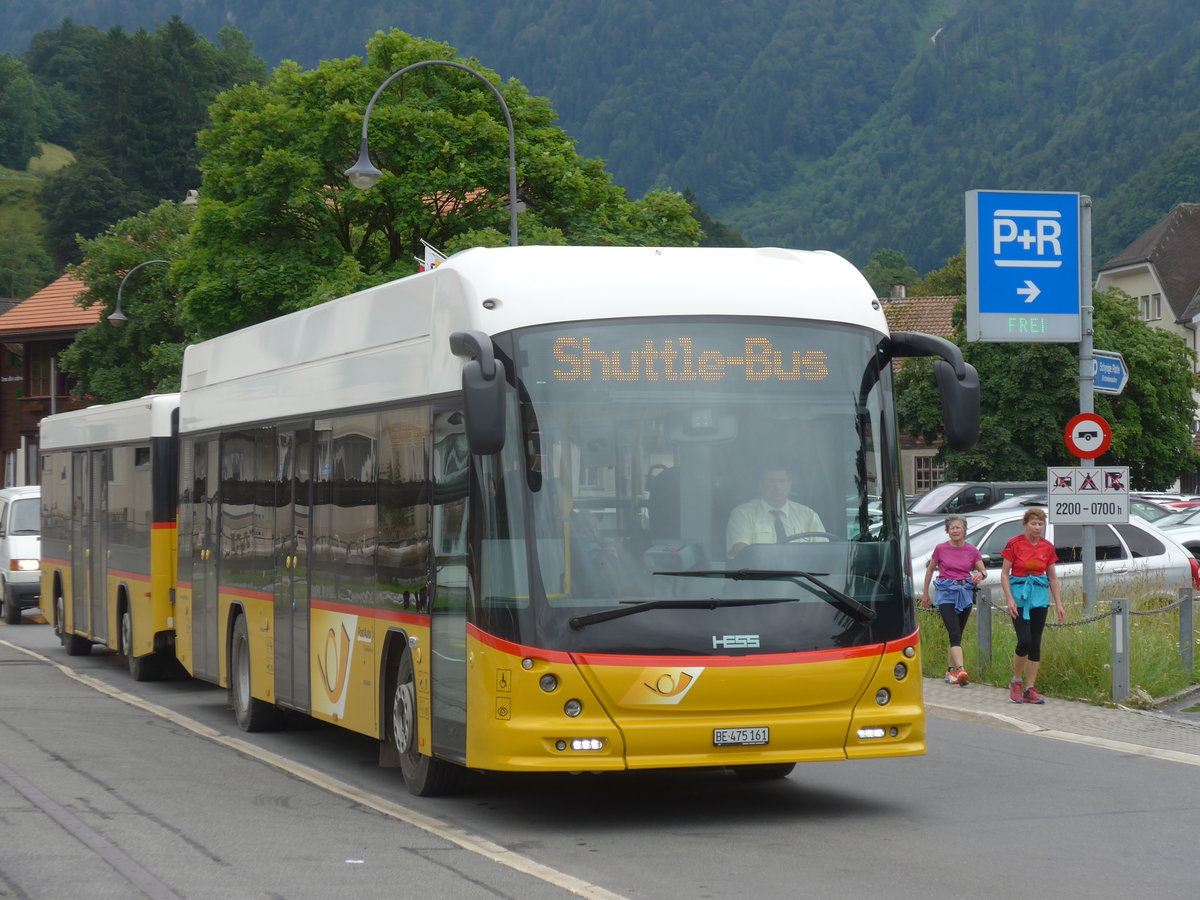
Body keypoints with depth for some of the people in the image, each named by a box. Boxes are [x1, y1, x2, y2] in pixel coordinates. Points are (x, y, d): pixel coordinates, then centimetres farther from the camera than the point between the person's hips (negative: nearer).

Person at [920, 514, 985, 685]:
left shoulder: (972, 550, 4)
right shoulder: (941, 549, 0)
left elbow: (984, 571, 5)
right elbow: (930, 570, 11)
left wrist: (980, 575, -20)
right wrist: (925, 594, 15)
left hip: (965, 593, 3)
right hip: (946, 592, -3)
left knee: (957, 634, 9)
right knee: (954, 634, -15)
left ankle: (951, 670, 21)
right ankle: (961, 671, -26)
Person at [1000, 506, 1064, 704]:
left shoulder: (1048, 547, 6)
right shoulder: (1014, 544, -5)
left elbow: (1052, 577, 13)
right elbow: (1004, 574, -3)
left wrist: (1058, 604, 9)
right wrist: (1010, 599, -12)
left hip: (1040, 596, 4)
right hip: (1019, 593, -4)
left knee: (1035, 643, 2)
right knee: (1024, 641, -14)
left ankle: (1030, 689, 7)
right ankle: (1016, 682, 6)